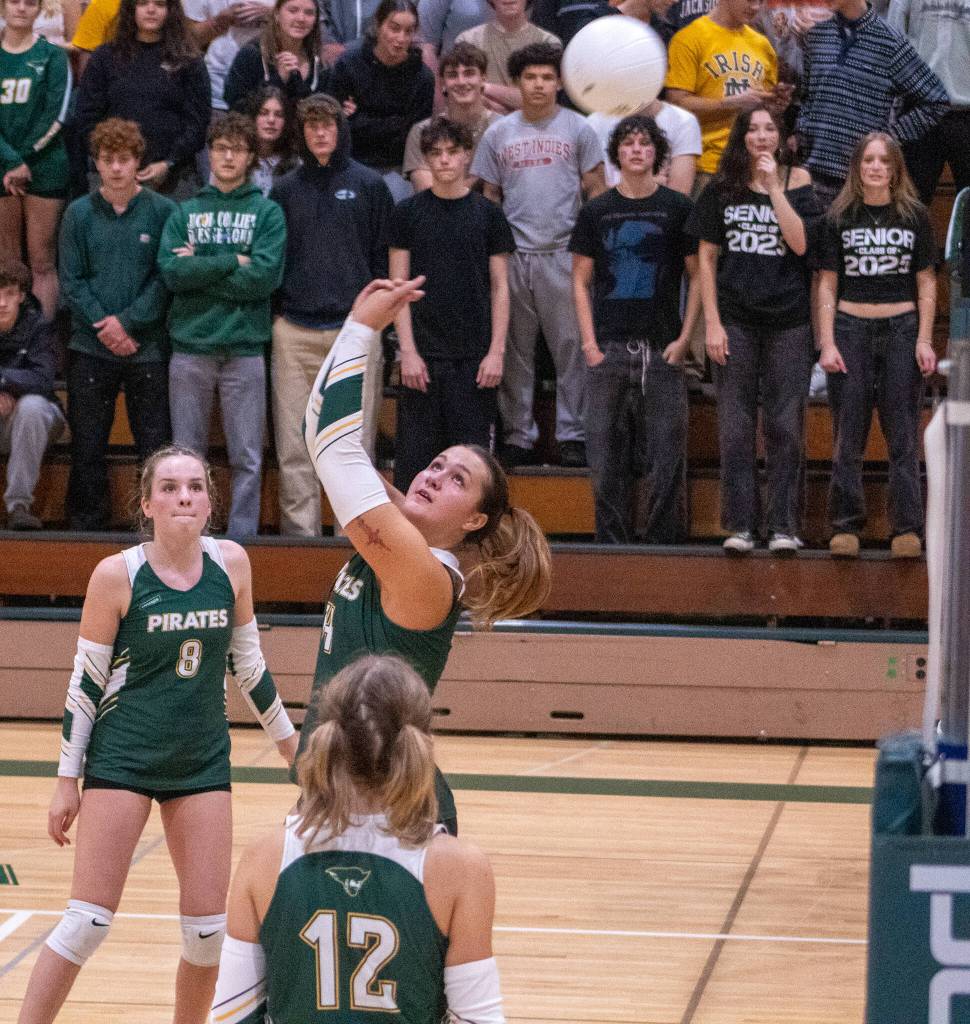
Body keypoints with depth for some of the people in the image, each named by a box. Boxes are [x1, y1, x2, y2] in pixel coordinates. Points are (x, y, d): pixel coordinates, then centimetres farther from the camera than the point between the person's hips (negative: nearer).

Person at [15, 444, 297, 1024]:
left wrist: (285, 735, 21)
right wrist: (68, 781, -3)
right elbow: (85, 682, -4)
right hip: (122, 758, -4)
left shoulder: (231, 563, -1)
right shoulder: (117, 575, -11)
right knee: (88, 921, -7)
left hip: (203, 759, 4)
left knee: (208, 927, 2)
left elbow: (247, 662, 13)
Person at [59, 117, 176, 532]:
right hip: (90, 347, 2)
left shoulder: (162, 211, 0)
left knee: (156, 443, 1)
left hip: (148, 346, -1)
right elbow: (71, 280, 1)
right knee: (87, 446, 6)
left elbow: (167, 279, -5)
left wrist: (127, 321, -13)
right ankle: (86, 525, 14)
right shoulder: (80, 213, 4)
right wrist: (104, 326, -10)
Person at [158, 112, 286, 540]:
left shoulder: (268, 213, 6)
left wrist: (200, 268, -5)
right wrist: (232, 262, -8)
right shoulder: (184, 213, 12)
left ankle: (242, 539, 4)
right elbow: (172, 271, -4)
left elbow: (264, 277, -8)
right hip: (190, 347, 2)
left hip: (245, 348, -2)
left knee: (247, 458, -1)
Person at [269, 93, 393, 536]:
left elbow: (384, 256, 6)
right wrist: (273, 317, 6)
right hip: (295, 332, 2)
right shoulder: (285, 190, 12)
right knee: (294, 448, 0)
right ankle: (299, 532, 3)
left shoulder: (369, 185, 6)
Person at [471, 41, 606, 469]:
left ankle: (572, 434, 4)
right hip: (512, 255, 2)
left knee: (572, 346, -1)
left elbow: (595, 191, 5)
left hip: (564, 253, -2)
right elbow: (490, 197, 14)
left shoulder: (578, 129, 5)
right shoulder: (498, 134, 10)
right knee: (515, 350, 6)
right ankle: (518, 434, 13)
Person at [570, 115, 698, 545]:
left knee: (666, 454, -4)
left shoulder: (677, 208, 6)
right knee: (607, 454, 1)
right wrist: (589, 342, 0)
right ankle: (612, 541, 8)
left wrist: (684, 338, -3)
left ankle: (664, 542, 3)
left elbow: (697, 276, 6)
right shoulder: (596, 211, 9)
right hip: (608, 348, 1)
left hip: (661, 348, -1)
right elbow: (580, 280, 10)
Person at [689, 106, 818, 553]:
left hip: (789, 321, -1)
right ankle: (740, 524, 7)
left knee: (785, 425, 0)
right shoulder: (721, 189, 6)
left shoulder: (797, 181, 3)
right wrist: (712, 323, -1)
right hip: (736, 320, 1)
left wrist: (774, 187, -13)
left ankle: (784, 526, 5)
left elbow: (800, 243, -11)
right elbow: (706, 257, 6)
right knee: (735, 425, 2)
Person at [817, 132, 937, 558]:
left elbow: (926, 282, 7)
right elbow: (827, 284, 5)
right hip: (851, 328, 0)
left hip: (901, 330, 0)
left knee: (903, 435, -2)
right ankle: (846, 526, 4)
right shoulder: (840, 217, 5)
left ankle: (907, 527, -1)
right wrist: (827, 343, -3)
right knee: (848, 437, 0)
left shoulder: (914, 215, 5)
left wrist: (925, 340, -1)